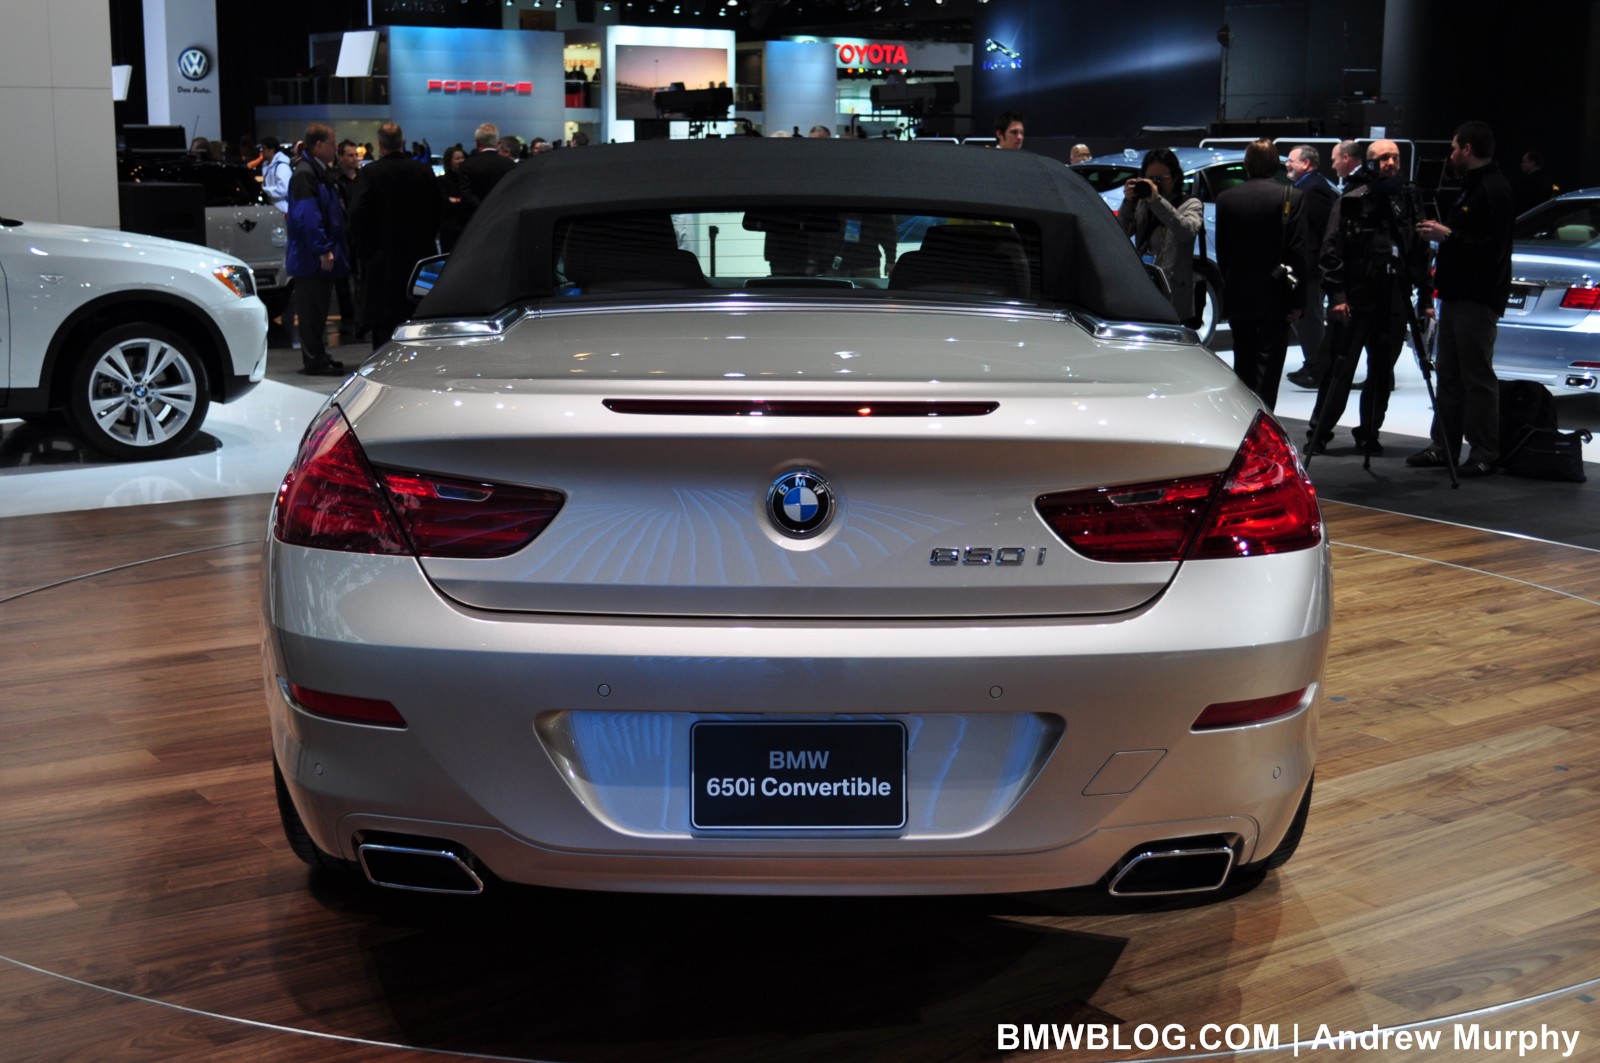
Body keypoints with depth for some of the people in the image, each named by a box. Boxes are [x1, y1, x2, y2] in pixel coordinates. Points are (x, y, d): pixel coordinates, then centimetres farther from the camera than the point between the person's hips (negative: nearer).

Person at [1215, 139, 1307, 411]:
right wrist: (1297, 299, -5)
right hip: (1274, 297, -3)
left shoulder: (1226, 198, 2)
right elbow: (1296, 252, -10)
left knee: (1243, 366, 15)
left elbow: (1221, 252, 6)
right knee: (1268, 368, -1)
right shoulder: (1291, 197, -8)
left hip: (1238, 297, 4)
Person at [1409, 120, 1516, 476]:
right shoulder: (1472, 186, 18)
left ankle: (1485, 453, -1)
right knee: (1449, 376, 12)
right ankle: (1444, 446, 19)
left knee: (1478, 378, -6)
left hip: (1477, 300, -10)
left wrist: (1447, 235, -16)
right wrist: (1440, 231, 10)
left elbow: (1490, 249, -22)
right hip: (1457, 296, 10)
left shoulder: (1494, 190, -14)